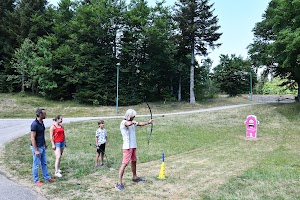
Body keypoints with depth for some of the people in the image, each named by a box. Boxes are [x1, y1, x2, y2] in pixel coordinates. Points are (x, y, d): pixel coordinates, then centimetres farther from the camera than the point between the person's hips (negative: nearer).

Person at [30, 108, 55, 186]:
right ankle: (36, 180, 20)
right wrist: (36, 150, -22)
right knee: (36, 164, 6)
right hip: (37, 147, -9)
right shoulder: (34, 124, -23)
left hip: (42, 147, 9)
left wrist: (45, 144, 20)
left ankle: (47, 178, 28)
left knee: (44, 163, 17)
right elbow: (32, 138, -22)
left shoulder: (41, 122, 5)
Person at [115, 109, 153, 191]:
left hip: (133, 146, 9)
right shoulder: (124, 122, -14)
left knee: (134, 161, 20)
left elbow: (140, 124, 28)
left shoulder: (132, 122, 12)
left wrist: (148, 122, 30)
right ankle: (119, 183, -10)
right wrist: (133, 122, -23)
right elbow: (128, 124, -38)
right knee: (125, 163, -12)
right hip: (127, 147, -9)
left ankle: (135, 177, 36)